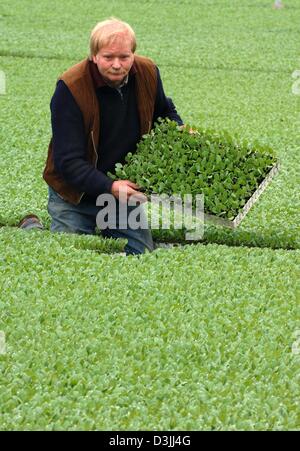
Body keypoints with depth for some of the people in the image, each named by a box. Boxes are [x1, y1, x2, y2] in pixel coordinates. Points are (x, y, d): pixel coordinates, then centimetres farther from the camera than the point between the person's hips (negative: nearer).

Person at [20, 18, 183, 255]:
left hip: (125, 187, 4)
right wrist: (109, 187, -39)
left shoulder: (148, 73, -9)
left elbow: (165, 111, 16)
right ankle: (32, 228, 25)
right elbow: (68, 160, -27)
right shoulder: (71, 88, -25)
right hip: (76, 193, -4)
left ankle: (105, 230, 32)